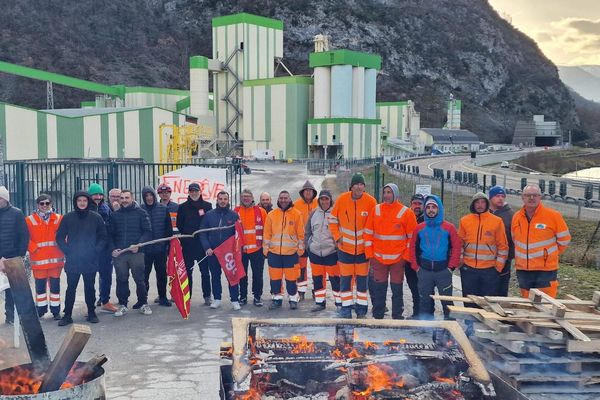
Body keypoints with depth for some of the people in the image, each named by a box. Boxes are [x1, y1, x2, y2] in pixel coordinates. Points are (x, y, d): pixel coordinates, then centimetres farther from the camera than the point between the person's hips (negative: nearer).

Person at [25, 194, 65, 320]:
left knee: (55, 285, 8)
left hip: (56, 259, 1)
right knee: (40, 285, 8)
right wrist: (34, 248, -11)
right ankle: (40, 309, 21)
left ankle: (55, 310, 17)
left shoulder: (59, 219, 4)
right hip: (39, 260, -1)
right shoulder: (30, 220, 1)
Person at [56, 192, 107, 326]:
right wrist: (67, 251, -5)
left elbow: (103, 237, 5)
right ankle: (67, 315, 11)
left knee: (90, 288, 9)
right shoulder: (68, 218, 2)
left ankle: (91, 313, 20)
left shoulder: (96, 218, 1)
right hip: (72, 261, 0)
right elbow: (60, 237, 6)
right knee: (71, 288, 4)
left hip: (91, 261, 0)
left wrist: (96, 251, -6)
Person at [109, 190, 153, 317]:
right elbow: (110, 234, 13)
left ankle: (143, 303, 14)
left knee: (140, 279, 2)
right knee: (121, 280, 6)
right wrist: (113, 249, -2)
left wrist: (138, 245, -14)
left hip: (136, 252, -2)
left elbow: (148, 231, -2)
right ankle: (122, 305, 17)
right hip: (118, 253, 3)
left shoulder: (141, 213, 3)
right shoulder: (115, 215, 12)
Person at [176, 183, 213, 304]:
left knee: (205, 271, 4)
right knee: (187, 271, 6)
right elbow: (179, 225, 6)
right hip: (187, 245, 1)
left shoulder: (207, 206, 5)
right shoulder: (183, 207, 6)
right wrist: (186, 235, 0)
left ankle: (207, 296, 12)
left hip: (203, 244, 0)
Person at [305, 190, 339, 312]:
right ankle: (319, 302, 22)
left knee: (335, 278, 0)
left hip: (331, 251, -4)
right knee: (317, 278, 11)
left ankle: (339, 303, 12)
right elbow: (307, 231, 16)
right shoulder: (314, 213, 9)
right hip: (315, 251, 4)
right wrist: (307, 244, 9)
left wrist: (339, 245, -3)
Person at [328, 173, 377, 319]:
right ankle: (346, 308, 15)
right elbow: (333, 220, 4)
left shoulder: (371, 201, -10)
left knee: (362, 279, 7)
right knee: (345, 279, 5)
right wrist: (337, 237, -4)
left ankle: (361, 309, 18)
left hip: (363, 248, 0)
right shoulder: (342, 199, -7)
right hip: (345, 248, 1)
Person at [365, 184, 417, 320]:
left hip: (398, 259, -2)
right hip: (378, 258, 2)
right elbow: (368, 233, 6)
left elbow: (412, 237, 0)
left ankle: (397, 317, 15)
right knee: (378, 289, 8)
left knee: (397, 289, 6)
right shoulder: (376, 210, 4)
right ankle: (377, 317, 18)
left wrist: (406, 256, -5)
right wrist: (370, 255, 1)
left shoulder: (406, 212, -3)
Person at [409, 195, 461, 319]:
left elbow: (456, 247, -3)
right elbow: (413, 248, 8)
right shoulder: (419, 228, 5)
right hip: (424, 271, 3)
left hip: (443, 271, -2)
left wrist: (451, 267, -8)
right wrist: (416, 267, 1)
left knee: (447, 301, 2)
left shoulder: (449, 228, -2)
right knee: (425, 302, 11)